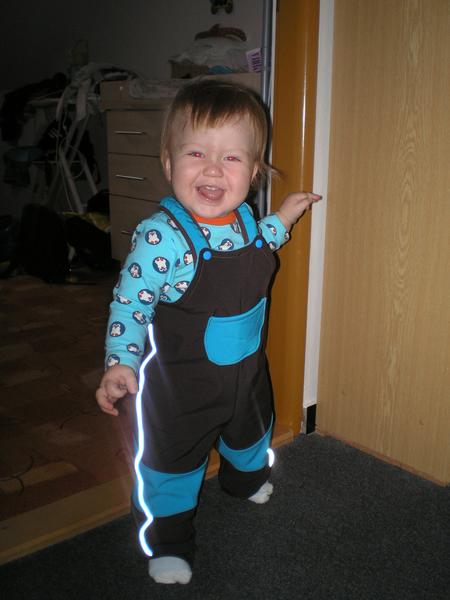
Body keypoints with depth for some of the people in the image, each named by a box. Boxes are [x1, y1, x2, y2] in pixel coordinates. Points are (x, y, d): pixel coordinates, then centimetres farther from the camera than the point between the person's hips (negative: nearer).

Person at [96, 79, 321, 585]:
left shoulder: (243, 218, -9)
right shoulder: (161, 235, -30)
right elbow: (130, 301, -22)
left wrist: (281, 220, 10)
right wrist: (121, 363, -31)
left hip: (246, 366, 7)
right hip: (182, 381, -7)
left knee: (252, 428, 32)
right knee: (173, 458, 12)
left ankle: (245, 476, 66)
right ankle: (167, 537, 38)